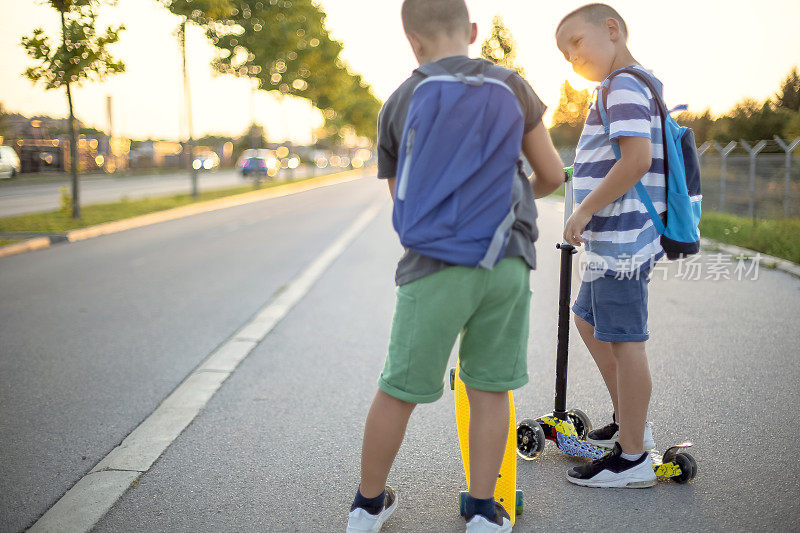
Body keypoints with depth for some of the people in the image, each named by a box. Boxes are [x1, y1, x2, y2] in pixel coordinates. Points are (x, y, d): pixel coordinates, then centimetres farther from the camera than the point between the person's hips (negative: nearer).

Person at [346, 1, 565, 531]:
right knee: (490, 388, 12)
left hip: (436, 267, 0)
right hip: (508, 261, 1)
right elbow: (552, 173, 9)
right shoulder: (508, 85, 6)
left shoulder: (395, 107, 9)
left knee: (399, 391, 11)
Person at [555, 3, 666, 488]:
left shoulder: (625, 85, -13)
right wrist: (591, 218, 19)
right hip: (612, 240, 11)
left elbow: (637, 158, -25)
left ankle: (633, 458, 6)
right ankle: (629, 423, 32)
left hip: (623, 238, -11)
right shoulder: (637, 86, 19)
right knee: (589, 320, 22)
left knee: (625, 340, -4)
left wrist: (585, 210, -19)